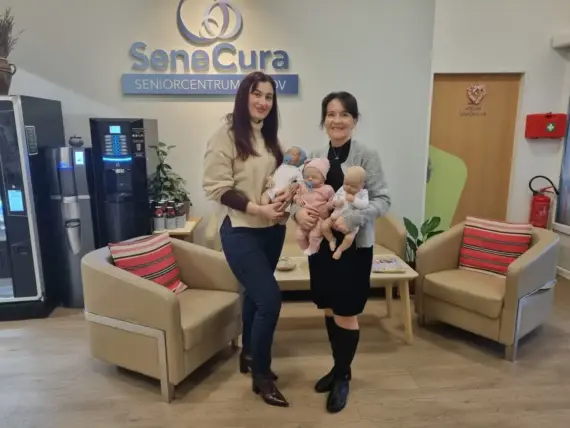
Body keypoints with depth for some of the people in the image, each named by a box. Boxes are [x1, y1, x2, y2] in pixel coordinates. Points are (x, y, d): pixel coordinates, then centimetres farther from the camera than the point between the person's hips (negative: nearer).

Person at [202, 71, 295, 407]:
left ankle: (249, 355, 40)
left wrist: (289, 193, -4)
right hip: (241, 231, -7)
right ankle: (261, 375, 13)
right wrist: (257, 208, -22)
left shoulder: (270, 137, 12)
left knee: (256, 294, 19)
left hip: (272, 230, 7)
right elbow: (216, 187, -15)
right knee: (270, 298, -10)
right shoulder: (227, 135, -10)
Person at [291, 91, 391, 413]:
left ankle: (343, 377, 30)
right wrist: (298, 211, -15)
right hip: (321, 244, 5)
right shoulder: (316, 156, 5)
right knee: (329, 310, 17)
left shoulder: (367, 156, -9)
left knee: (346, 314, 7)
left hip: (354, 246, -4)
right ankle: (338, 367, 39)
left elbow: (383, 200, -12)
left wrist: (354, 218, -27)